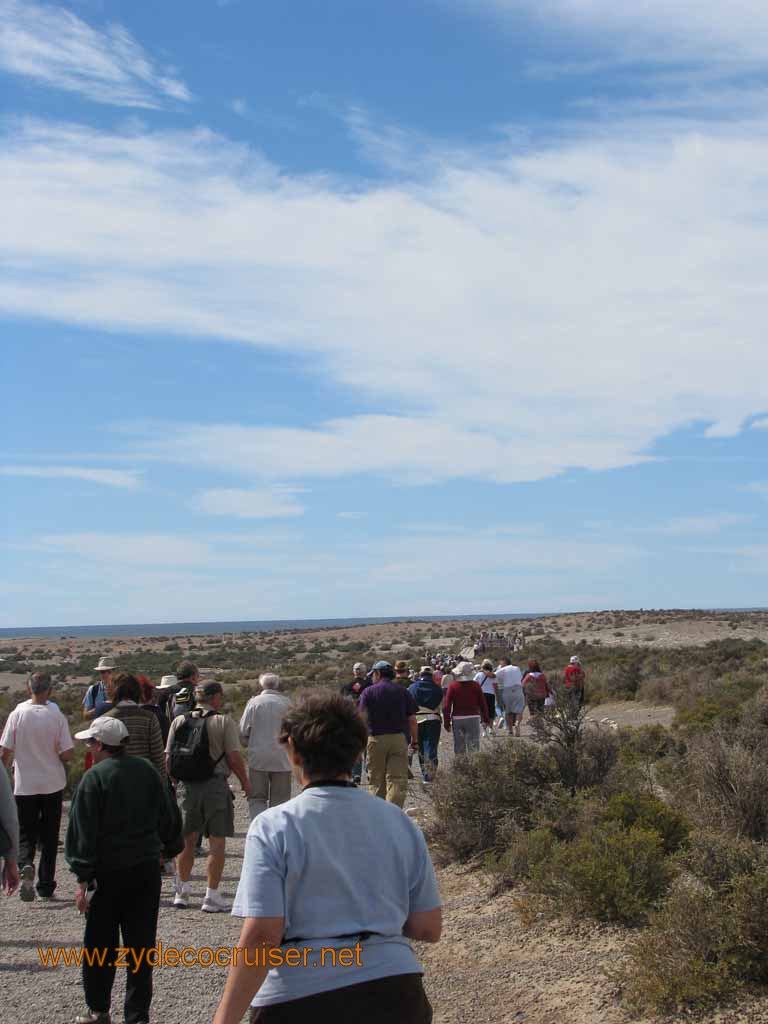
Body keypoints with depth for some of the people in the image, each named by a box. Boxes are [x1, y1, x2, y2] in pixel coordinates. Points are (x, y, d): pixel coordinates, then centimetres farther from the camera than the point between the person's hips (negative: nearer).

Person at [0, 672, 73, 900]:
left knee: (25, 835, 9)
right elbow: (67, 755, -9)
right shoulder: (57, 716, -8)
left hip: (24, 785, 0)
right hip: (53, 784, 0)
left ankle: (25, 866, -19)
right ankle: (46, 886, 15)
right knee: (49, 838, 12)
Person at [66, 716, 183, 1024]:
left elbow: (83, 831, -11)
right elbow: (170, 816, 13)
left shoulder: (94, 778, -10)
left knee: (100, 943, 10)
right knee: (140, 945, 8)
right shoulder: (147, 771, 4)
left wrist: (83, 879, -8)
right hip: (147, 868, 4)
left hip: (110, 872, -4)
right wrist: (169, 848, 28)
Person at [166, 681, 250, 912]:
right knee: (217, 841, 4)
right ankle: (212, 896, 3)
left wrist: (175, 780, 21)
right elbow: (234, 758, -10)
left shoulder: (179, 721, 5)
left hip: (186, 787, 4)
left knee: (187, 840, 18)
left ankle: (182, 891, 24)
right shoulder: (223, 721, -7)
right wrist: (245, 782, 5)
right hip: (215, 785, -4)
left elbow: (168, 758, 6)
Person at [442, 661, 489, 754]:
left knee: (459, 747, 11)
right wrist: (486, 719, 13)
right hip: (473, 718, -1)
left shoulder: (452, 686, -3)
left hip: (457, 719, 1)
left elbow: (447, 706, -4)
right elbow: (483, 703, 2)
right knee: (473, 747, 0)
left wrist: (447, 722, 2)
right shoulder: (476, 685, -2)